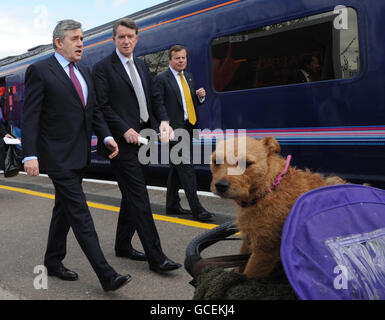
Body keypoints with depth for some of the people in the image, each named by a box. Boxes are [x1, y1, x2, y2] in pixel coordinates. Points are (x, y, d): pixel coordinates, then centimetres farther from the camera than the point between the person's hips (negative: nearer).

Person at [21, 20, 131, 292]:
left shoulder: (84, 73, 14)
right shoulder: (40, 71, -8)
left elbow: (93, 110, 17)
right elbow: (30, 117, -11)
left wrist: (107, 136, 0)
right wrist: (30, 155, -19)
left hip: (78, 155, 8)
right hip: (58, 156, -8)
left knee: (64, 209, 17)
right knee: (80, 213, -9)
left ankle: (53, 262, 33)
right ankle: (106, 276, -8)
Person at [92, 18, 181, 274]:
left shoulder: (142, 66, 17)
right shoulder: (103, 68, -3)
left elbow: (153, 100, 17)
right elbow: (103, 106, -10)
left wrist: (164, 120, -1)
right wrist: (124, 130, -19)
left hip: (142, 138, 7)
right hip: (123, 141, -7)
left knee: (132, 196, 15)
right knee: (139, 198, -8)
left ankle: (123, 245, 29)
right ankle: (156, 257, -6)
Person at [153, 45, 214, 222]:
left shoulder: (188, 77, 17)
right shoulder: (162, 79, -6)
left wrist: (200, 96, 1)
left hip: (187, 127, 8)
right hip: (174, 129, -8)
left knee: (177, 168, 14)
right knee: (186, 168, -11)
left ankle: (172, 205, 24)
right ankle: (196, 209, -10)